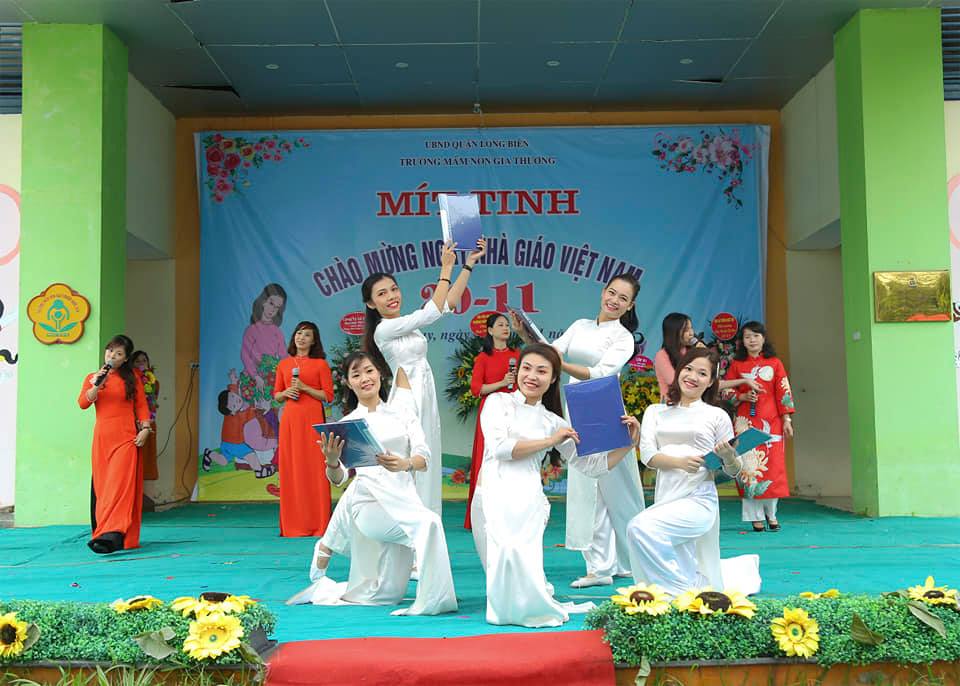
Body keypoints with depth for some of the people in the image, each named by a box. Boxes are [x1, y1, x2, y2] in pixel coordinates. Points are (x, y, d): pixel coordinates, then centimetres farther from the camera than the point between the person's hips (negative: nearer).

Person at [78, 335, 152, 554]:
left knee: (120, 484, -14)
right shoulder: (92, 378, 14)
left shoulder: (132, 379, 9)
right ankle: (109, 532, 11)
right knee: (101, 485, 3)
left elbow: (142, 405, 8)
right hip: (102, 437, 3)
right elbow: (83, 403, 1)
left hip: (126, 438, -3)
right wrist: (96, 385, -13)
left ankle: (112, 535, -26)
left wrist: (145, 428, -4)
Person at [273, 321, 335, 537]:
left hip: (312, 419, -4)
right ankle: (292, 525, 9)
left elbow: (328, 396, -2)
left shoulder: (321, 364, 2)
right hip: (289, 419, 4)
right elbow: (276, 395, 18)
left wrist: (304, 388, -11)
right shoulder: (284, 364, 13)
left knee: (314, 469, -5)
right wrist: (286, 393, -3)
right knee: (290, 469, 2)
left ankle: (317, 525, 1)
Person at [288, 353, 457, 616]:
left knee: (386, 594, 7)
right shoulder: (347, 423, 10)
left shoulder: (401, 411, 13)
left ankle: (321, 589, 32)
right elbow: (339, 478, 3)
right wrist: (332, 462, -20)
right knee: (428, 523, -33)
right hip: (369, 498, -3)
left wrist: (405, 463, -21)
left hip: (403, 496, 4)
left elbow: (424, 458, 2)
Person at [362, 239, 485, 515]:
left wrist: (469, 264, 8)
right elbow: (433, 311, -15)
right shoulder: (384, 329, -11)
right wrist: (446, 269, -9)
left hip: (425, 402, 9)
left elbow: (449, 303, 11)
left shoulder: (407, 324, 13)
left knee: (425, 470, 8)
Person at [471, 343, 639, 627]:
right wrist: (549, 441, 2)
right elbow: (499, 447, -2)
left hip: (528, 500, 1)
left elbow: (590, 465, 18)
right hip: (492, 496, -1)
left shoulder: (553, 422, 21)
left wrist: (628, 444, 7)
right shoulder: (498, 402, 14)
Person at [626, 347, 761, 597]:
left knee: (640, 527, -29)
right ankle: (745, 567, 41)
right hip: (667, 500, 4)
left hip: (699, 500, -4)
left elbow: (733, 471, 10)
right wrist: (680, 461, -18)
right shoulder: (656, 412, 15)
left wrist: (728, 457, -13)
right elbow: (647, 455, 0)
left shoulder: (717, 416, 8)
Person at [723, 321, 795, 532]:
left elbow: (784, 392, 6)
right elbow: (727, 391, 8)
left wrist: (786, 419, 0)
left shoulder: (774, 363, 7)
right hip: (746, 422, 0)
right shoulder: (736, 364, 8)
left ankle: (771, 513, 13)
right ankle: (756, 516, 3)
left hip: (771, 421, 0)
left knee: (772, 465, -2)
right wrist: (743, 397, -11)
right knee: (749, 466, -4)